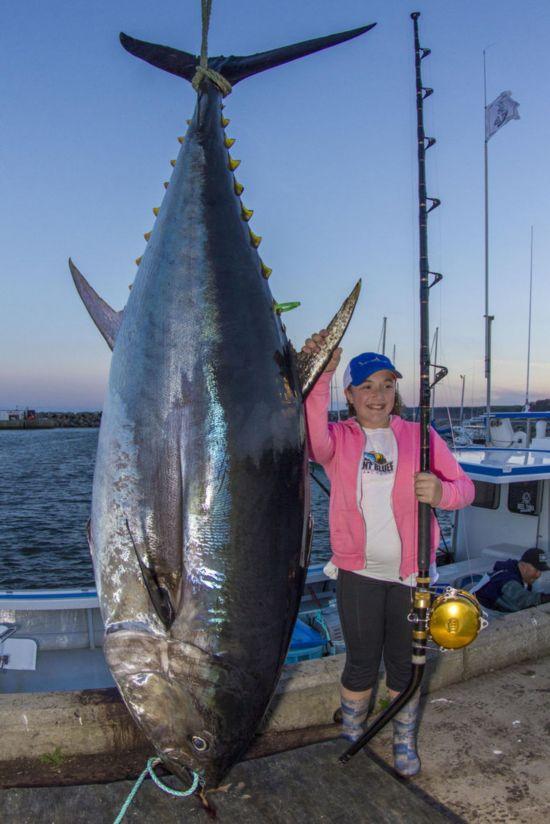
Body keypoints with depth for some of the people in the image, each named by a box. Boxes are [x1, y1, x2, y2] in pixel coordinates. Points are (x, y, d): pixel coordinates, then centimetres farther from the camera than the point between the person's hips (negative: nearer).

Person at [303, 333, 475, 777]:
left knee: (405, 663, 14)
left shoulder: (420, 436, 1)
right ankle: (351, 740, 36)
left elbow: (464, 487, -1)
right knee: (361, 663, 11)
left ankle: (405, 744, 38)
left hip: (411, 572, 1)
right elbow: (314, 438, -25)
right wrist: (319, 376, -35)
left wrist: (441, 492, -25)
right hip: (359, 571, -1)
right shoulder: (339, 439, -1)